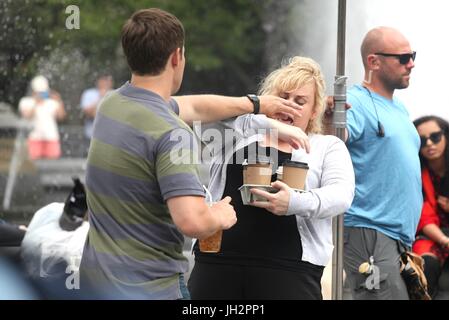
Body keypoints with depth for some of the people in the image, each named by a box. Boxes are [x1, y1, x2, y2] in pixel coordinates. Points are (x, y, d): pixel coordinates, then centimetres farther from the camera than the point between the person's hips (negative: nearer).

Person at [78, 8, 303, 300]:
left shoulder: (112, 104, 7)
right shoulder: (171, 133, -21)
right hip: (149, 287, -8)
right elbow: (192, 221, -31)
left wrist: (256, 104, 33)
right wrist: (220, 217, -8)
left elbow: (194, 107, 23)